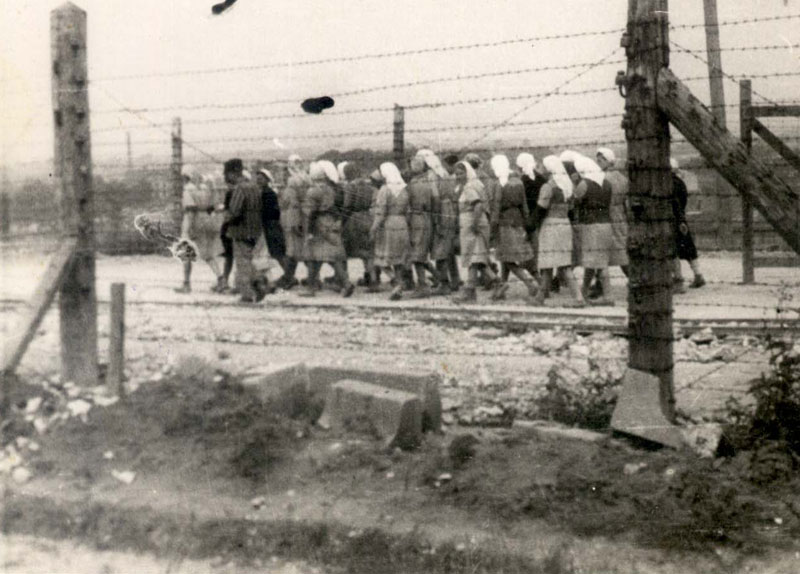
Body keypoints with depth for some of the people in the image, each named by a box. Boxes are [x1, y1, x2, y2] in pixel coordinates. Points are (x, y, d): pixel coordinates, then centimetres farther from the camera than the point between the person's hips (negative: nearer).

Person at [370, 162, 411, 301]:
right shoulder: (404, 190, 6)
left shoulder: (384, 190, -12)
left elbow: (380, 213, -16)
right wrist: (407, 230, 16)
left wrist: (373, 229, -12)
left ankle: (397, 281, -14)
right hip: (402, 227, 6)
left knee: (384, 259, 6)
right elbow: (407, 212, 9)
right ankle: (398, 288, 11)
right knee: (398, 259, 13)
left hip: (387, 227, -5)